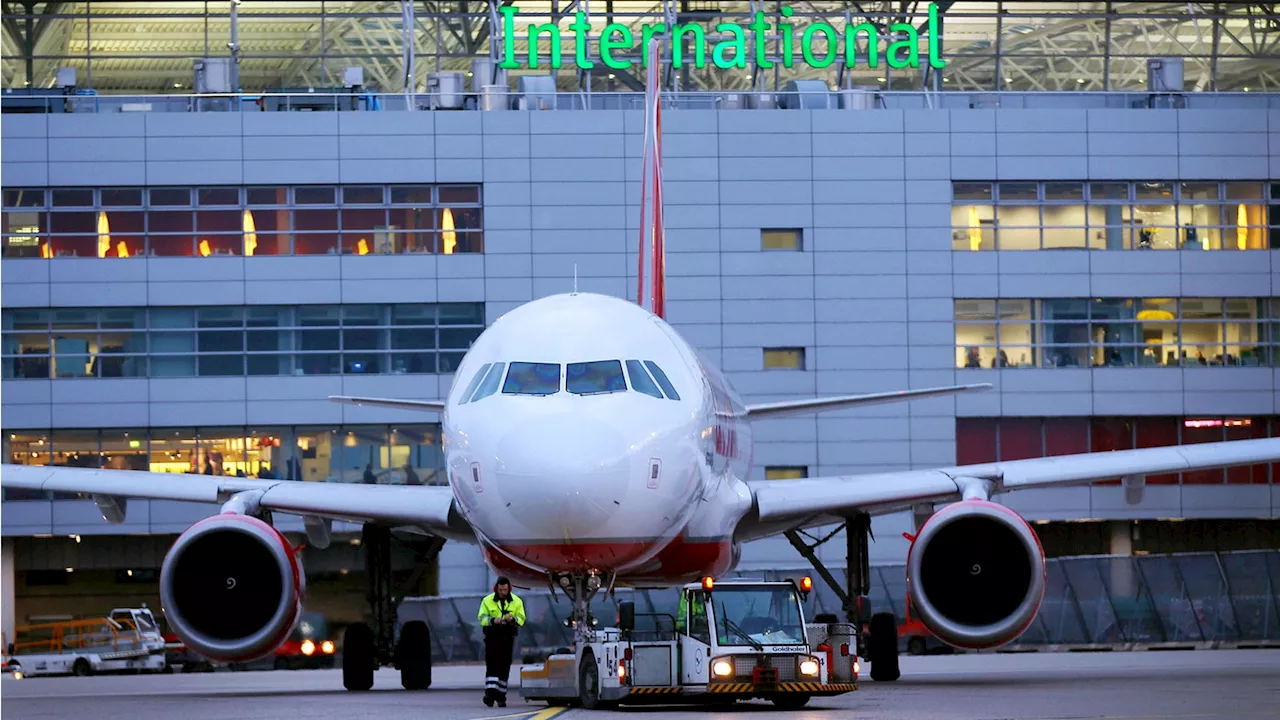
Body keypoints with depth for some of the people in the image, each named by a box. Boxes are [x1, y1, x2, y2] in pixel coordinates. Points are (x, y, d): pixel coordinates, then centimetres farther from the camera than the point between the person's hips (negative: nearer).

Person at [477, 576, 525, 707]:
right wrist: (493, 620, -23)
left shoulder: (517, 602, 4)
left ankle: (501, 696, 13)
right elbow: (482, 618, -3)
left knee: (504, 667, 5)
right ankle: (490, 693, -18)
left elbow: (521, 619, 2)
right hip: (492, 636, -2)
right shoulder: (487, 601, 0)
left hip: (508, 638, 2)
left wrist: (513, 619, -20)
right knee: (492, 666, -12)